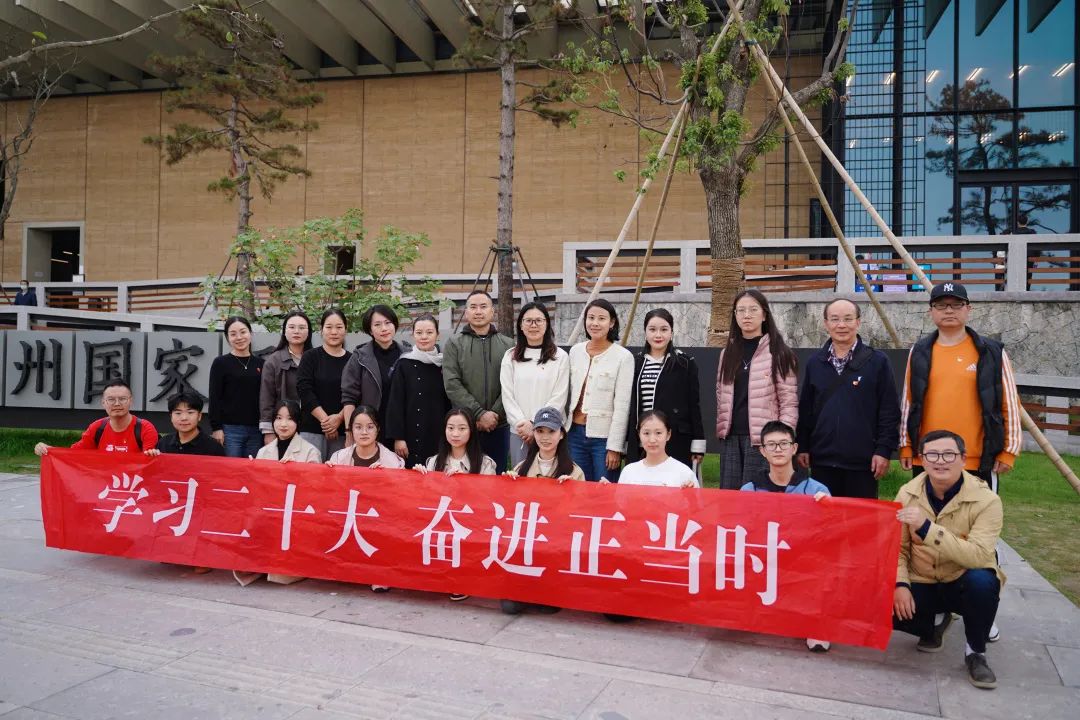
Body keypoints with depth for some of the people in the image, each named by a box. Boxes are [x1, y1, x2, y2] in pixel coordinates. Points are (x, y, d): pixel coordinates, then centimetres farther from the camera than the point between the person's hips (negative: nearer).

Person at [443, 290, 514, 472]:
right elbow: (452, 385, -6)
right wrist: (479, 414, -14)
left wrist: (495, 414, -12)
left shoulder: (508, 345, 7)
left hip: (499, 426, 1)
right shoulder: (454, 344, 3)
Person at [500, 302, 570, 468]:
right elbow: (507, 396, 3)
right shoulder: (510, 356, 8)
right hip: (518, 431, 2)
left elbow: (559, 398, -4)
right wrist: (523, 423, -9)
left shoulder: (560, 356, 0)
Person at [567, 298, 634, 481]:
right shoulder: (575, 351, 7)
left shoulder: (623, 356, -8)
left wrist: (614, 447, -10)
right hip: (575, 434, 4)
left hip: (604, 437, -4)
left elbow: (622, 406, -9)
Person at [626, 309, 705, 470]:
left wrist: (698, 443, -4)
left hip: (676, 443, -3)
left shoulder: (685, 363, 1)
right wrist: (626, 443, 11)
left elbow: (694, 404, 0)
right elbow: (629, 404, 12)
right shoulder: (636, 363, 10)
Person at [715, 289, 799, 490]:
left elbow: (789, 401, -6)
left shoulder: (778, 352, -4)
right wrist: (721, 428, 11)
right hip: (731, 437, 5)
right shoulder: (728, 353, 13)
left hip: (763, 437, -5)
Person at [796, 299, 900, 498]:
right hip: (822, 461, 3)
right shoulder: (815, 363, 8)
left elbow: (890, 410, -2)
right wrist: (802, 447, 7)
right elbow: (805, 409, 11)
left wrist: (884, 450, -7)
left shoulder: (877, 361, -1)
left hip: (863, 462, -3)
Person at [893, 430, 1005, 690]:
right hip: (922, 584, 2)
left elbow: (979, 556, -31)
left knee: (982, 580, -37)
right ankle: (935, 622, 12)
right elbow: (897, 547, -3)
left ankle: (976, 653, -7)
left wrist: (927, 527, -39)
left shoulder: (986, 500, -18)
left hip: (964, 584, -2)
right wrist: (900, 584, -20)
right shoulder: (908, 494, -6)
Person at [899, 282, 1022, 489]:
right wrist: (906, 446, 9)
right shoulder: (919, 353, 7)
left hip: (979, 463, -2)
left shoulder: (992, 352, 1)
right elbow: (908, 401, 11)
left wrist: (1009, 451, -1)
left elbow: (1009, 403, 3)